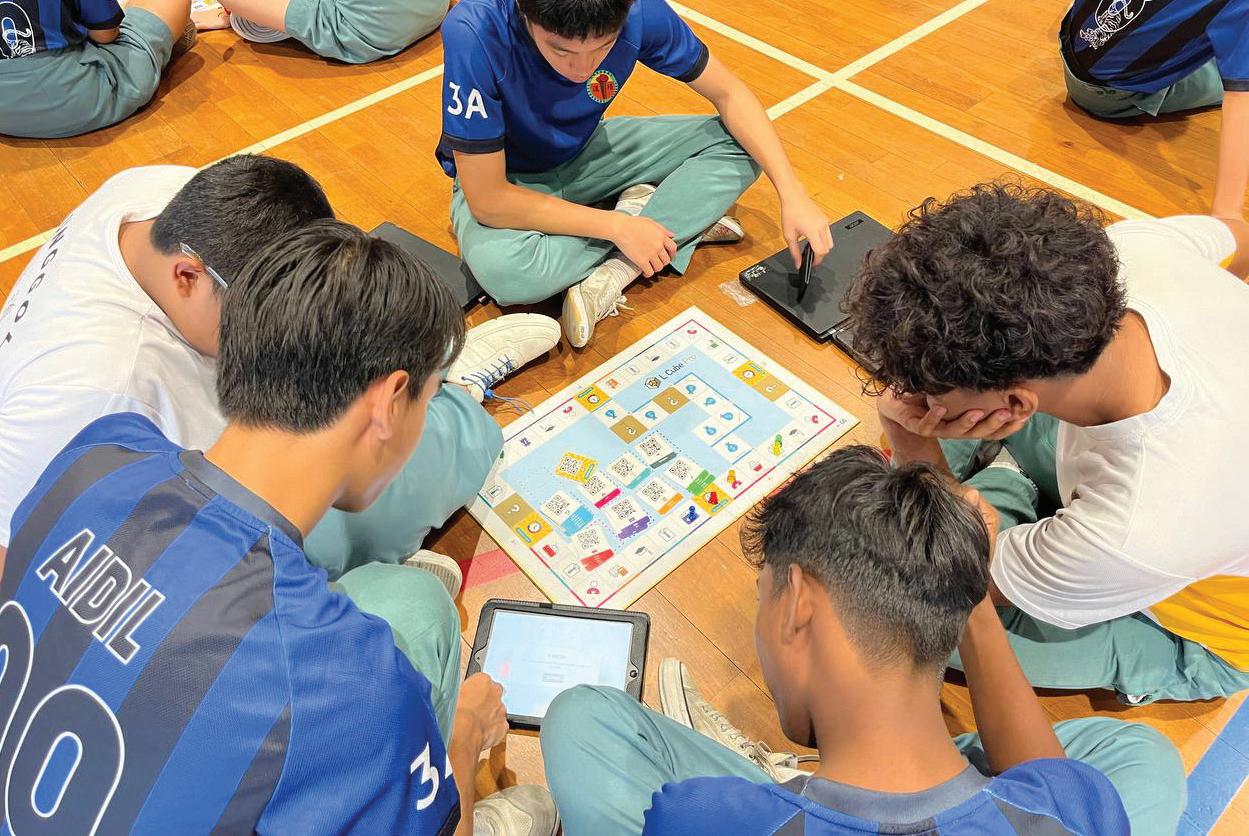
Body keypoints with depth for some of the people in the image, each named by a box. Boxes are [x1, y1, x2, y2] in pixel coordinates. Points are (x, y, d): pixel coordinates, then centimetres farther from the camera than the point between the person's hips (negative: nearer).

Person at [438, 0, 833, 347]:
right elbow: (487, 200, -30)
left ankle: (611, 275, -19)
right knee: (503, 270, -38)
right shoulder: (475, 34, -34)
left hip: (587, 149, 4)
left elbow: (728, 94, -10)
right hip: (507, 179, -3)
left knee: (741, 144, -11)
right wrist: (619, 227, -30)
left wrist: (792, 193, -20)